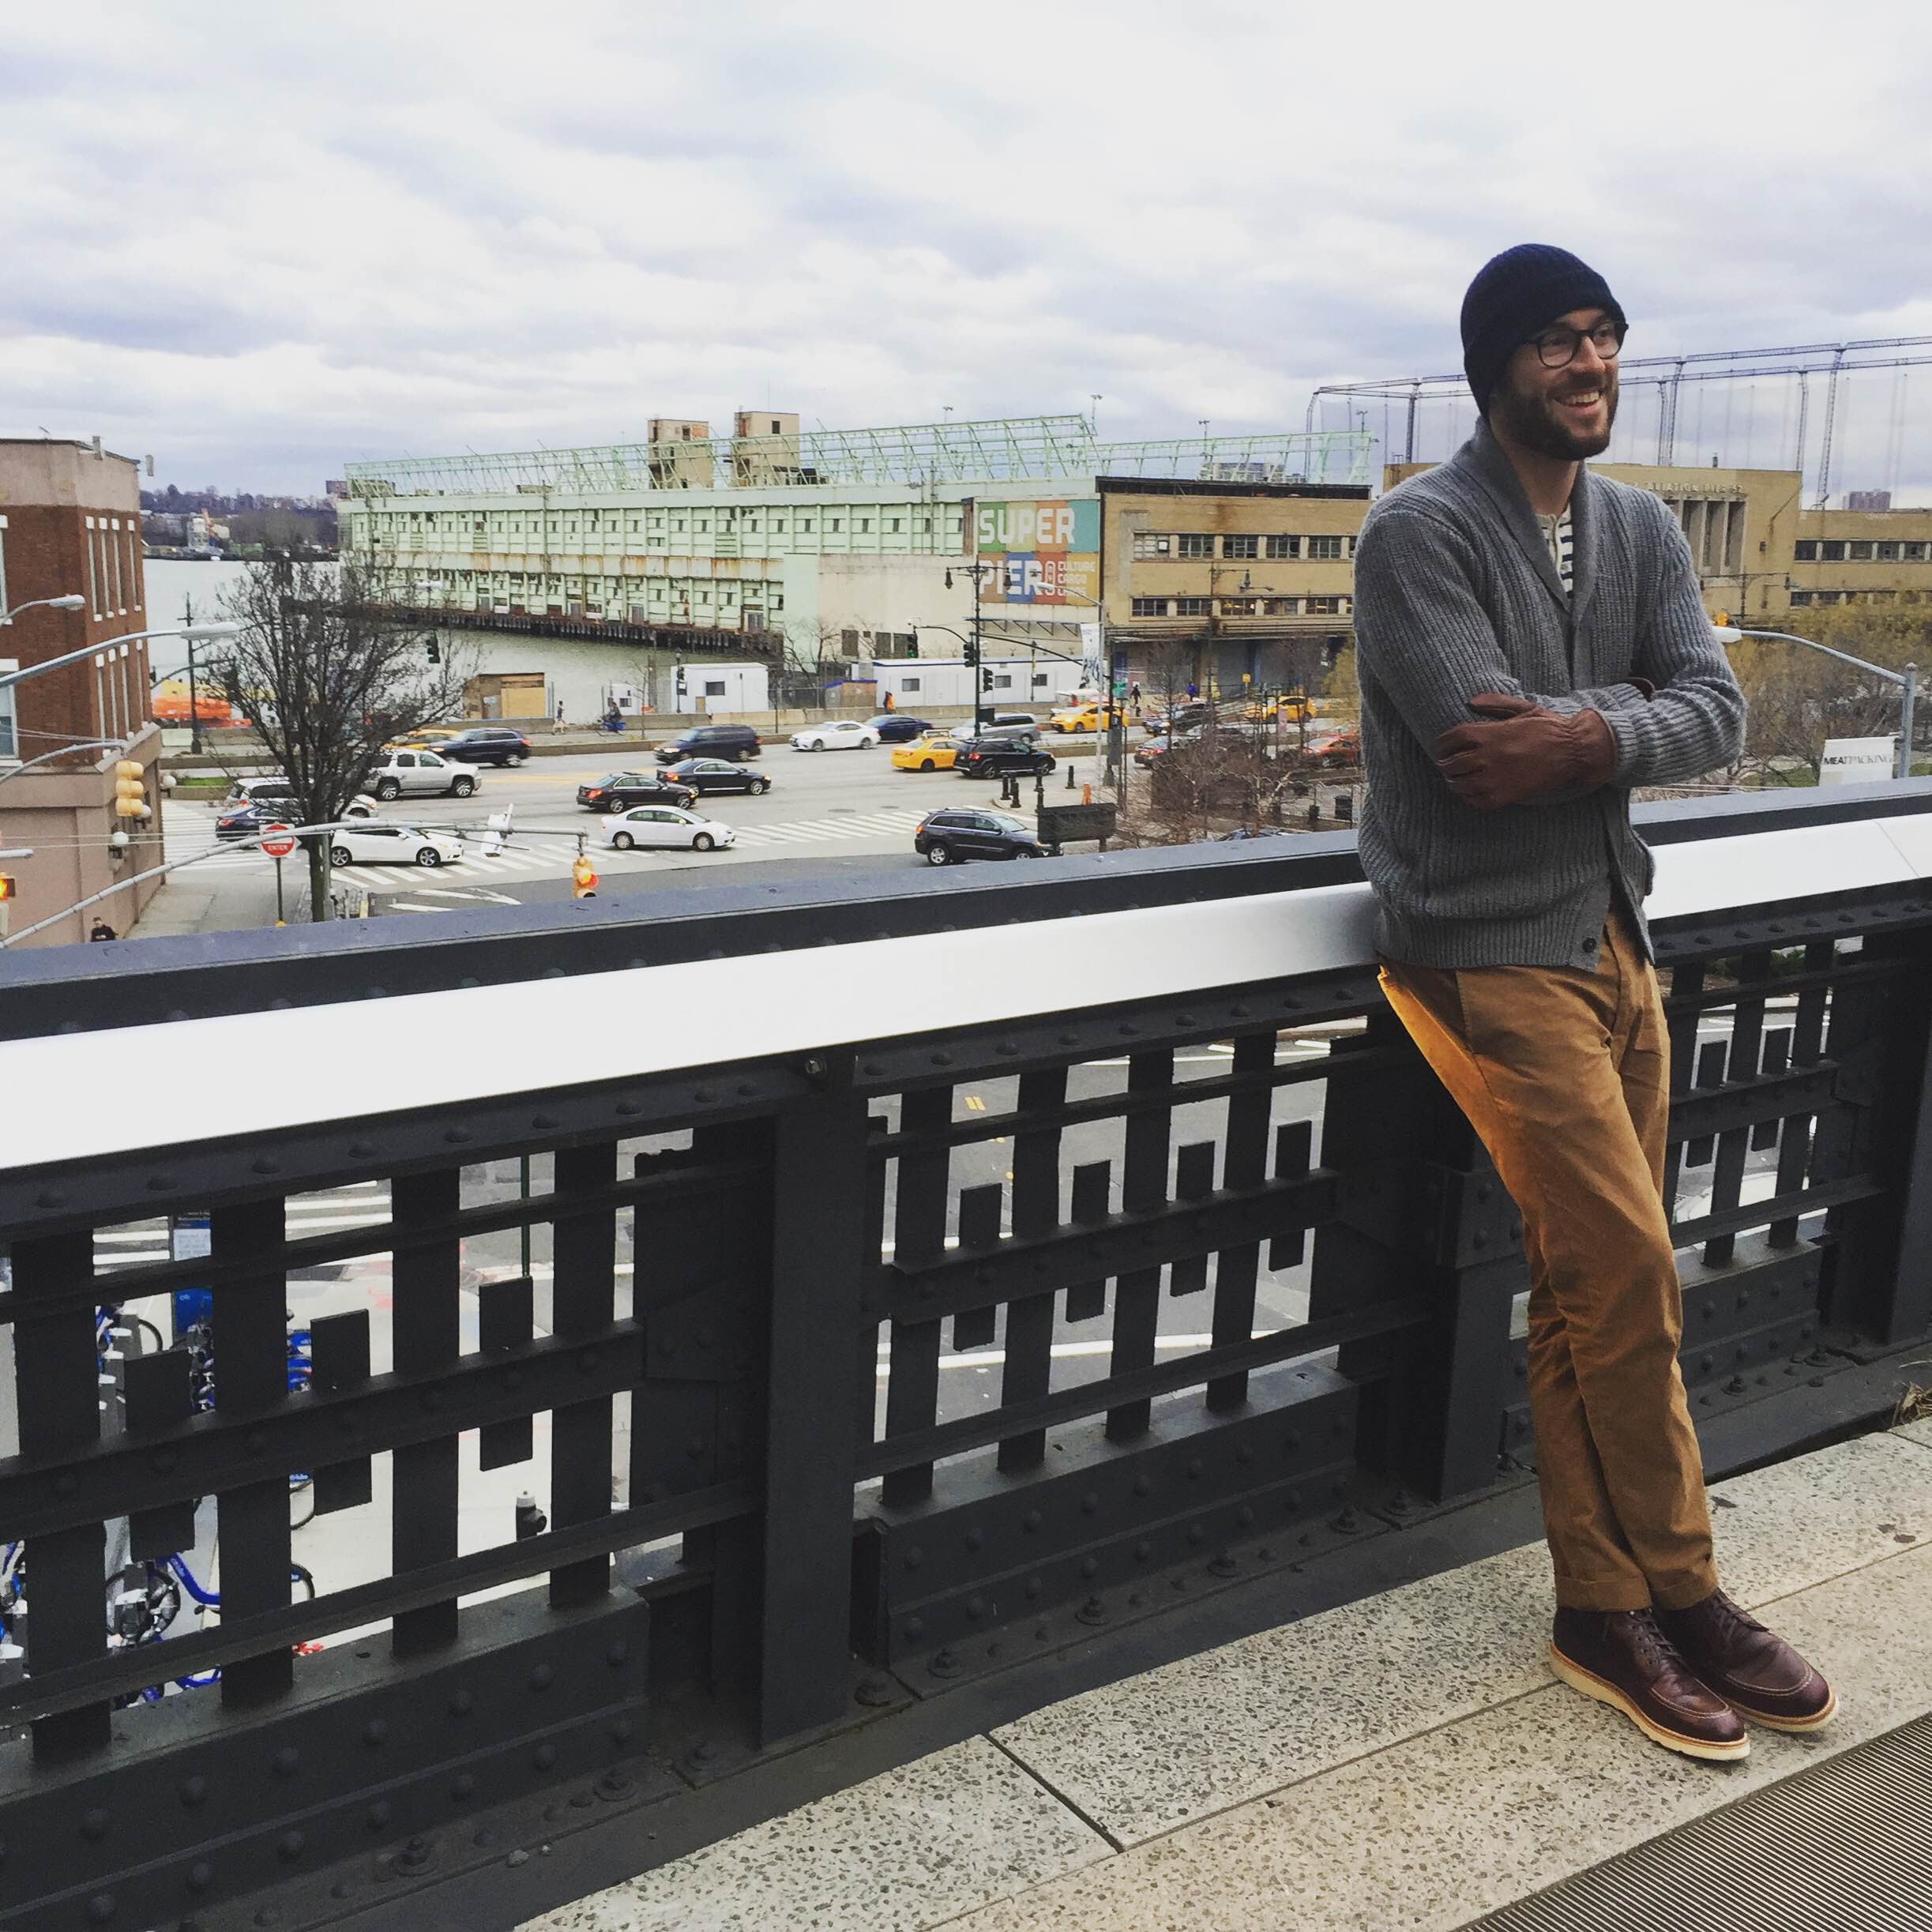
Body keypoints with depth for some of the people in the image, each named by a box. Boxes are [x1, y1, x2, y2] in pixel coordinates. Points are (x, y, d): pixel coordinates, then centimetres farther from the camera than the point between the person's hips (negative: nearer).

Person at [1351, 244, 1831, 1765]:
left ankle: (1605, 1612, 19)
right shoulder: (1422, 532, -10)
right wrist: (1628, 700, -7)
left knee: (1590, 1291, 9)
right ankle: (1682, 1595, 12)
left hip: (1612, 931, 7)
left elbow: (1718, 713, -2)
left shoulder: (1641, 530, 11)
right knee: (1626, 1268, -8)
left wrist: (1583, 738, -20)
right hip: (1486, 948, -7)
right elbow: (1479, 743, -22)